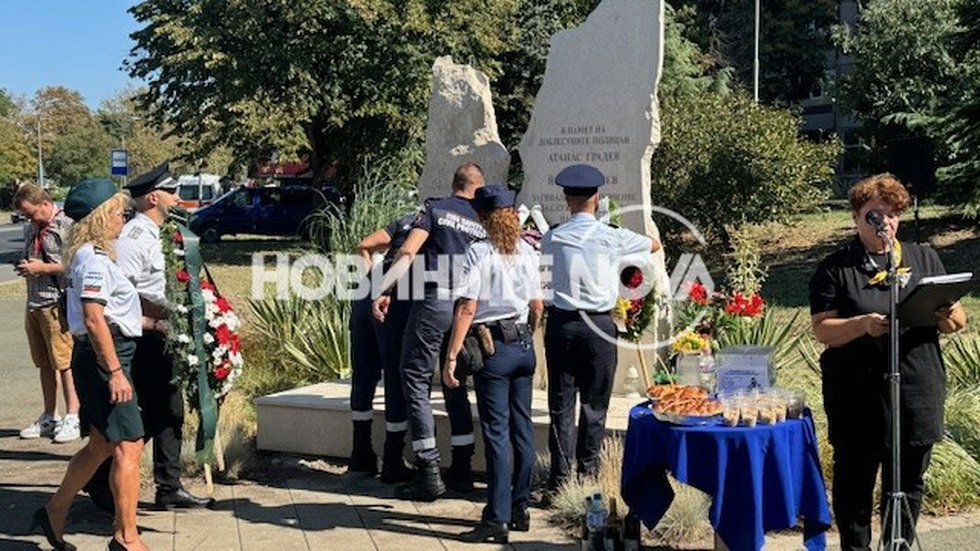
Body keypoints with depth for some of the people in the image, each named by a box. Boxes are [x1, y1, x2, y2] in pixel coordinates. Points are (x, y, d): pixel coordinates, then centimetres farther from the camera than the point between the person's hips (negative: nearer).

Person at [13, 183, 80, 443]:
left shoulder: (67, 226, -10)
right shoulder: (31, 228, 16)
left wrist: (43, 268, -15)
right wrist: (25, 267, 6)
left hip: (57, 303, -8)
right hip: (34, 303, 8)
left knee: (64, 363, -6)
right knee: (44, 364, 12)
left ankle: (72, 418, 0)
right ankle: (49, 417, 21)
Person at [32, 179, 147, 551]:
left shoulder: (91, 255, 15)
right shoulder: (94, 259, -16)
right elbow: (95, 319, -23)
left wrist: (149, 321, 31)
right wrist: (115, 371, -24)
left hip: (101, 357, 11)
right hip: (103, 357, -11)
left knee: (101, 444, 19)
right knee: (128, 446, -7)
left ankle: (55, 513, 30)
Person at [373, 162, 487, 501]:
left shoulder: (435, 209, 2)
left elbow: (407, 253, -9)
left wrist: (384, 290, -12)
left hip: (433, 301, -5)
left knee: (415, 379, 0)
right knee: (456, 384, 17)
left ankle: (428, 475, -6)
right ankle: (461, 470, 19)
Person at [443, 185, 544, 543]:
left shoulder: (479, 252, -10)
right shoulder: (526, 252, 6)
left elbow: (467, 308, -14)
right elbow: (537, 306, 9)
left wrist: (452, 357, -11)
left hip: (492, 348, -5)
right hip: (523, 346, 6)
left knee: (496, 432, -4)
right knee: (521, 428, 12)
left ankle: (497, 519, -3)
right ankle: (520, 510, 21)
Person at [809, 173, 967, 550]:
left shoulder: (925, 259, 11)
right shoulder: (835, 268, 2)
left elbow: (957, 320, 12)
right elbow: (822, 330, -5)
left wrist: (949, 318, -12)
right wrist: (863, 324, -23)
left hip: (916, 391, 3)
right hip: (857, 395, -2)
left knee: (908, 483, 11)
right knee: (855, 481, 5)